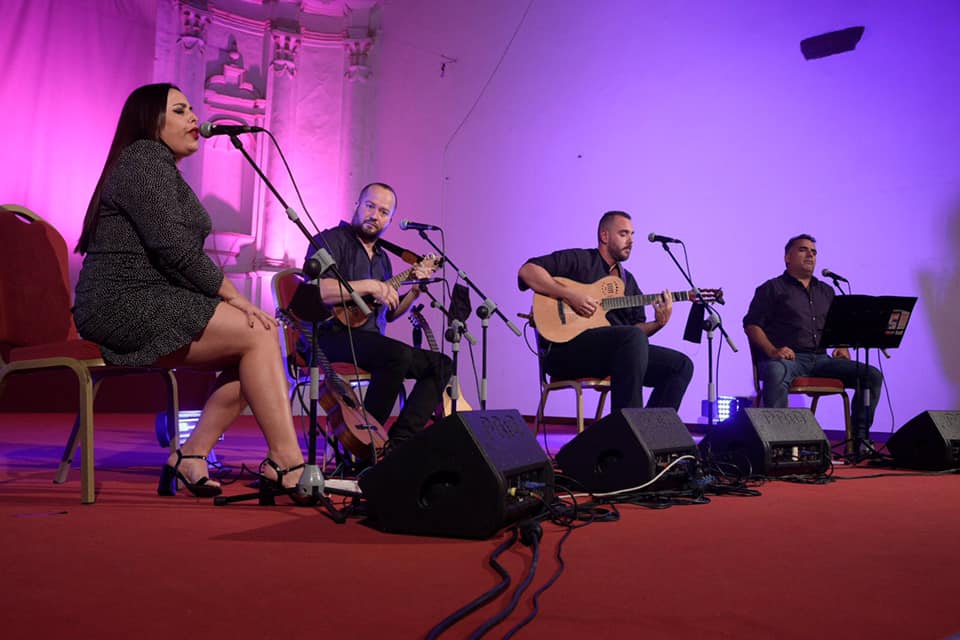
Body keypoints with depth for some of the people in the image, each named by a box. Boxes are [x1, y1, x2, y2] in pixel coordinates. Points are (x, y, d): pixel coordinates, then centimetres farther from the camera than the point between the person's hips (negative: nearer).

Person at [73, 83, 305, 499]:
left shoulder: (162, 168, 24)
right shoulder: (145, 160, -6)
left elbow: (179, 252, 17)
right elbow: (173, 247, -18)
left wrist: (227, 298, 2)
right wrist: (233, 296, -12)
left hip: (148, 307, 10)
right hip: (126, 305, -9)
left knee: (258, 338, -3)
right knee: (259, 335, -18)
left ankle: (192, 457, -5)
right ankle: (286, 464, -19)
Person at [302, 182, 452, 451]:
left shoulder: (382, 258, 24)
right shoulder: (331, 240, 0)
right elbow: (316, 290, -19)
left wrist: (415, 288, 11)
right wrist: (370, 286, -18)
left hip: (372, 341, 8)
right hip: (332, 337, -8)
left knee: (442, 364, -4)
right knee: (399, 354, -34)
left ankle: (397, 441, -13)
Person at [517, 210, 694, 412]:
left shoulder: (628, 280, 25)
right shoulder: (579, 260, 4)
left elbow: (637, 327, 20)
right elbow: (527, 270, -9)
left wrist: (659, 323, -2)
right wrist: (569, 294, -17)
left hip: (617, 353, 7)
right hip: (566, 348, -7)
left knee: (681, 365, -6)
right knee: (633, 337, -33)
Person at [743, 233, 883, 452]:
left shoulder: (826, 291, 28)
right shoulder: (772, 289, 10)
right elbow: (751, 324, 1)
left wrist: (841, 347, 6)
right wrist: (772, 351, -15)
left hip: (820, 359, 6)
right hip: (787, 358, -5)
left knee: (872, 375, -11)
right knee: (776, 373, -41)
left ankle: (859, 438, -8)